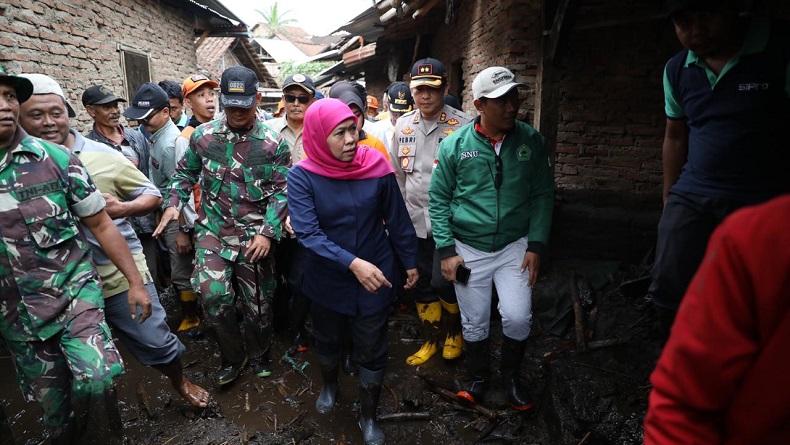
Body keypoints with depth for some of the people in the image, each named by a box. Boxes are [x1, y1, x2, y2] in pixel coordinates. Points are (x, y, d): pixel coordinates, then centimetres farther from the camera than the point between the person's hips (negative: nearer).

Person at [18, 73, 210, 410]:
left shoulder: (102, 155, -3)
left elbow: (152, 195, 2)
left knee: (155, 342, 10)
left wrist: (124, 208, -16)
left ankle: (180, 382, 39)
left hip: (122, 275, -1)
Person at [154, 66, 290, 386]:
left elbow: (281, 191, -6)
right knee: (214, 296, -12)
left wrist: (267, 232, -14)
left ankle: (259, 356, 38)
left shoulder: (273, 143, -4)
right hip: (212, 230, 1)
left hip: (254, 235, -1)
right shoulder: (203, 135, 2)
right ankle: (232, 357, 17)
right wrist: (174, 203, -1)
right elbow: (185, 172, 15)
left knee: (257, 302, 9)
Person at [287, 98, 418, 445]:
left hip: (376, 275, 0)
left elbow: (397, 220, -2)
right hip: (328, 279, 1)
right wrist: (353, 263, -33)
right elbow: (308, 233, -24)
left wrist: (410, 261, 5)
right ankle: (329, 386, 56)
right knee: (328, 341, 24)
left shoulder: (377, 167, -13)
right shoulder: (302, 177, -15)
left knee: (371, 351, 10)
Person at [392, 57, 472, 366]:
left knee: (445, 281, -1)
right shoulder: (403, 125, 6)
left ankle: (453, 333, 30)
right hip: (414, 221, 5)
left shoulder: (461, 125, -9)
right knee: (421, 283, 14)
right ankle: (430, 340, 34)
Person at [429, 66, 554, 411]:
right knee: (475, 323, 10)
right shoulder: (455, 145, -7)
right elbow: (438, 199, -3)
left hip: (515, 246, 1)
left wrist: (536, 245, -5)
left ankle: (510, 374, 26)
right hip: (468, 249, -1)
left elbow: (543, 195, 3)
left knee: (518, 318, -6)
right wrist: (446, 250, -8)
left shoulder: (531, 141, -2)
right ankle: (478, 376, 39)